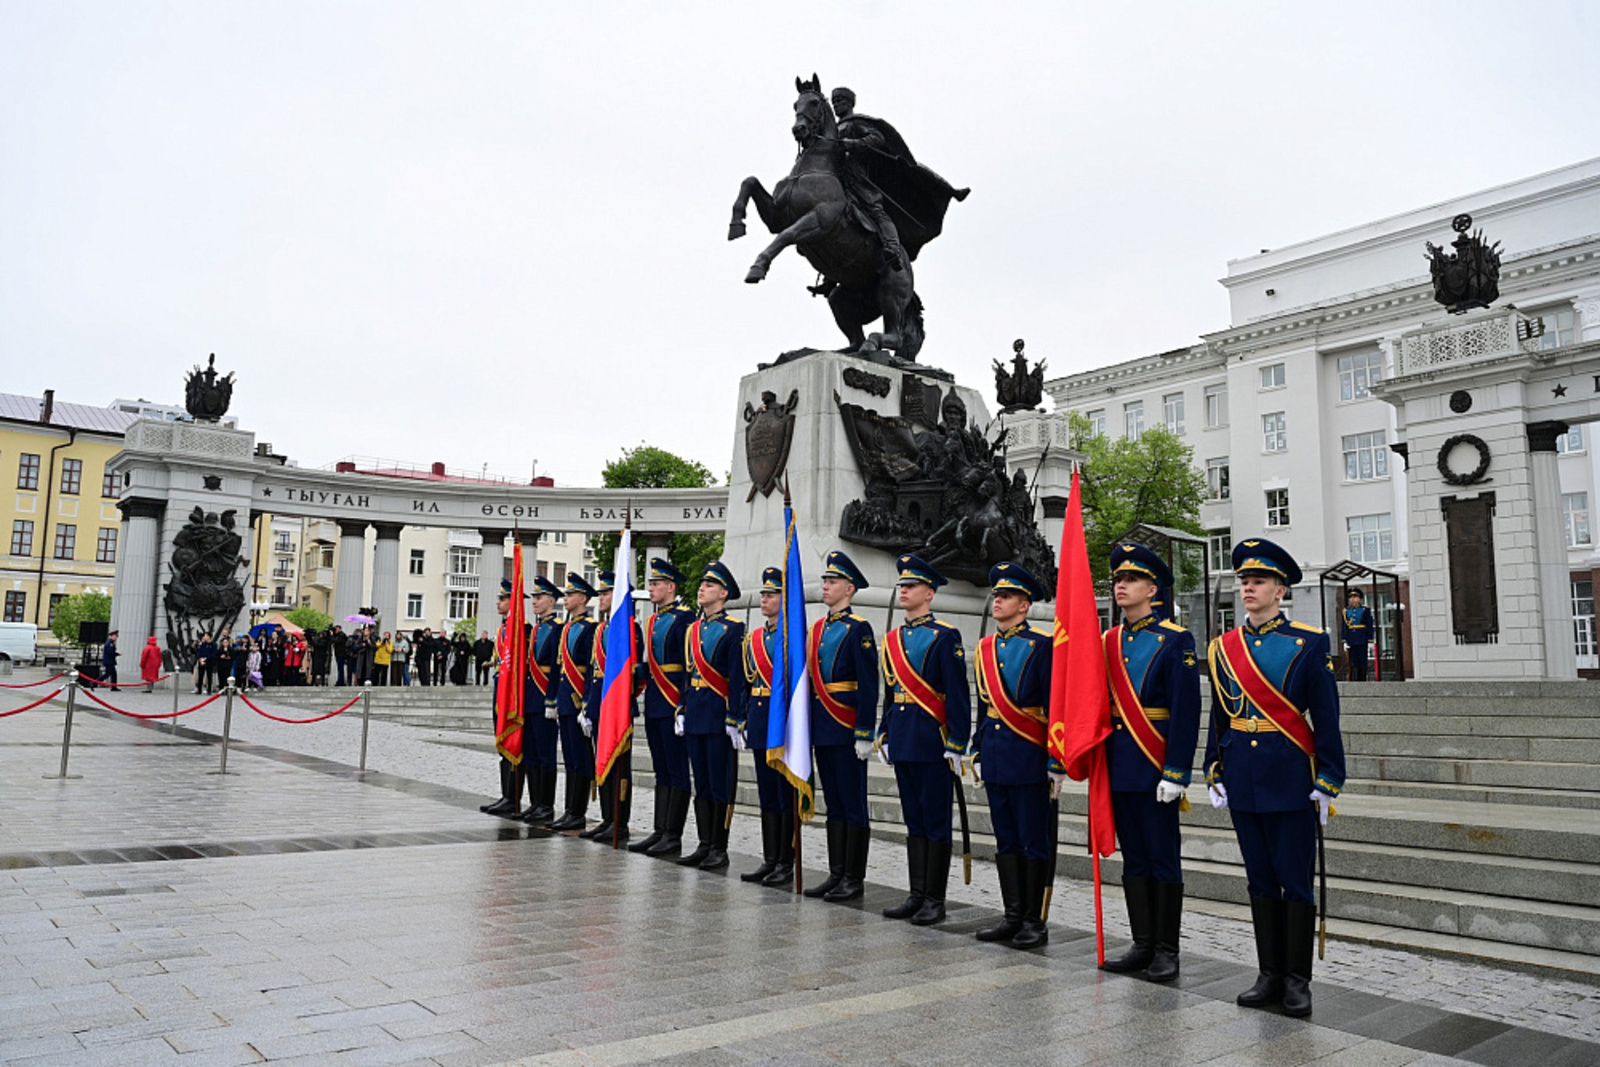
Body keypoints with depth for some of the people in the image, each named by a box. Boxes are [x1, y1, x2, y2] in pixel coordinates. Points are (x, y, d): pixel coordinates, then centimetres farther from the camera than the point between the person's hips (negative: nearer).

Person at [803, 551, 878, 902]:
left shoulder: (858, 629, -10)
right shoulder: (817, 629, 14)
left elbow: (868, 686, -14)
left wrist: (865, 734, -18)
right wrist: (806, 726, 17)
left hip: (847, 731, -8)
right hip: (822, 730, 8)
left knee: (853, 806, 1)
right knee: (834, 806, 13)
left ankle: (854, 879, 9)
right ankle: (836, 874, 21)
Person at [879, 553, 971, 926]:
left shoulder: (945, 637, -7)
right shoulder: (892, 639, 13)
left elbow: (958, 696, -11)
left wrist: (956, 745, -15)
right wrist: (885, 737, 16)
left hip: (933, 743, -7)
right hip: (902, 743, 7)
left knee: (936, 824, 1)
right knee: (913, 822, 13)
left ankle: (935, 900, 10)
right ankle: (917, 895, 21)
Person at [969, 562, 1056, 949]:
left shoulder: (1041, 645, -8)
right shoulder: (985, 647, 12)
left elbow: (1055, 706, -10)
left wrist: (1055, 761, -13)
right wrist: (977, 754, 15)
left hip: (1028, 757, -6)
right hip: (995, 755, 6)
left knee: (1034, 841, 3)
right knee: (1006, 840, 12)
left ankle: (1035, 921, 12)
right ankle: (1013, 916, 22)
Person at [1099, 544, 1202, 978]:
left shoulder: (1176, 640, -7)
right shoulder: (1107, 642, 10)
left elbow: (1186, 712, -12)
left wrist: (1176, 774, -17)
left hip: (1155, 768, -6)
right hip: (1118, 767, 6)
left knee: (1163, 859, 4)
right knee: (1134, 860, 13)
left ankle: (1166, 951, 14)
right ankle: (1142, 945, 22)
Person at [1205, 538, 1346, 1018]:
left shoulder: (1309, 643, -3)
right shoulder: (1223, 647, 8)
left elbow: (1326, 719, -4)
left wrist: (1327, 781, -7)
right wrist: (1214, 773, 10)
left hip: (1290, 778, -4)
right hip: (1242, 777, 4)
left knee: (1295, 880, 3)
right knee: (1260, 880, 12)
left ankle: (1297, 981, 15)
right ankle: (1270, 974, 21)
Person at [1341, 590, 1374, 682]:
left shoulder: (1366, 610, 3)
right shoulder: (1345, 611, 8)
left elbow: (1369, 626, 1)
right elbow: (1343, 627, 7)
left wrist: (1370, 641, -4)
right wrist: (1344, 641, 0)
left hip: (1362, 640, -1)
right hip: (1351, 641, 1)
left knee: (1362, 661, 1)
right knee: (1353, 663, 0)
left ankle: (1362, 680, 7)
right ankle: (1354, 681, 1)